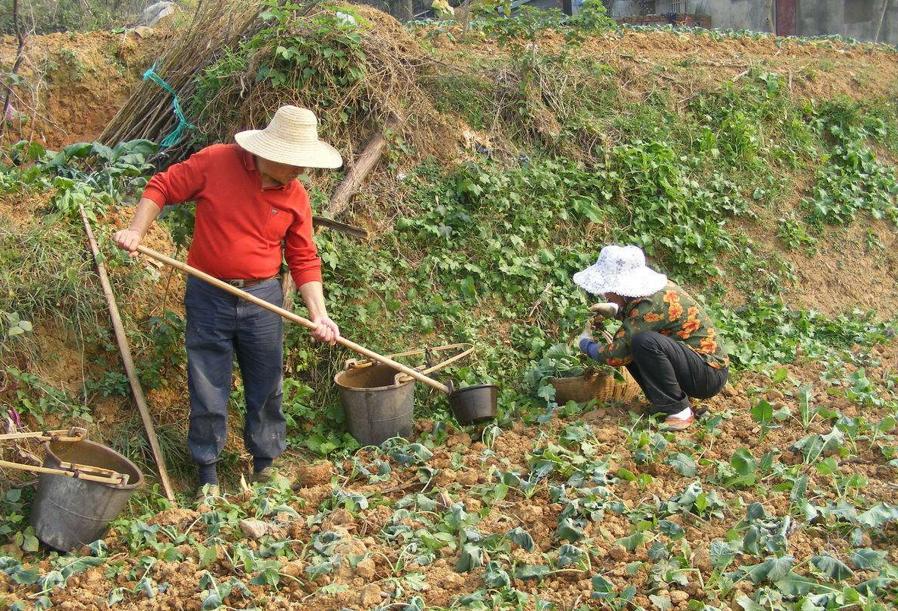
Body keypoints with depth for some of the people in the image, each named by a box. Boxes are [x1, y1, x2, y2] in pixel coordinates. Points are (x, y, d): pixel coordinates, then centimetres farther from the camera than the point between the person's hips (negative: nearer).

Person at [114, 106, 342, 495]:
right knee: (207, 389, 7)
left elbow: (304, 260, 0)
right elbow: (161, 188, -2)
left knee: (266, 387, 11)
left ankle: (265, 463, 30)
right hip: (208, 297, -2)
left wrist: (319, 314, -9)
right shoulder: (214, 162, -12)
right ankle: (207, 470, 24)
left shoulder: (296, 197, -3)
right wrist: (136, 230, -16)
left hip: (263, 300, 2)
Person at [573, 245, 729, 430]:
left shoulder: (652, 304, -25)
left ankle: (679, 411, -15)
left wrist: (585, 343, -5)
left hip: (711, 372, -10)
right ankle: (664, 403, 7)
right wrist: (615, 310, 8)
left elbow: (617, 355, -24)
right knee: (626, 338, 7)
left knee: (644, 342, -30)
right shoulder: (650, 290, 1)